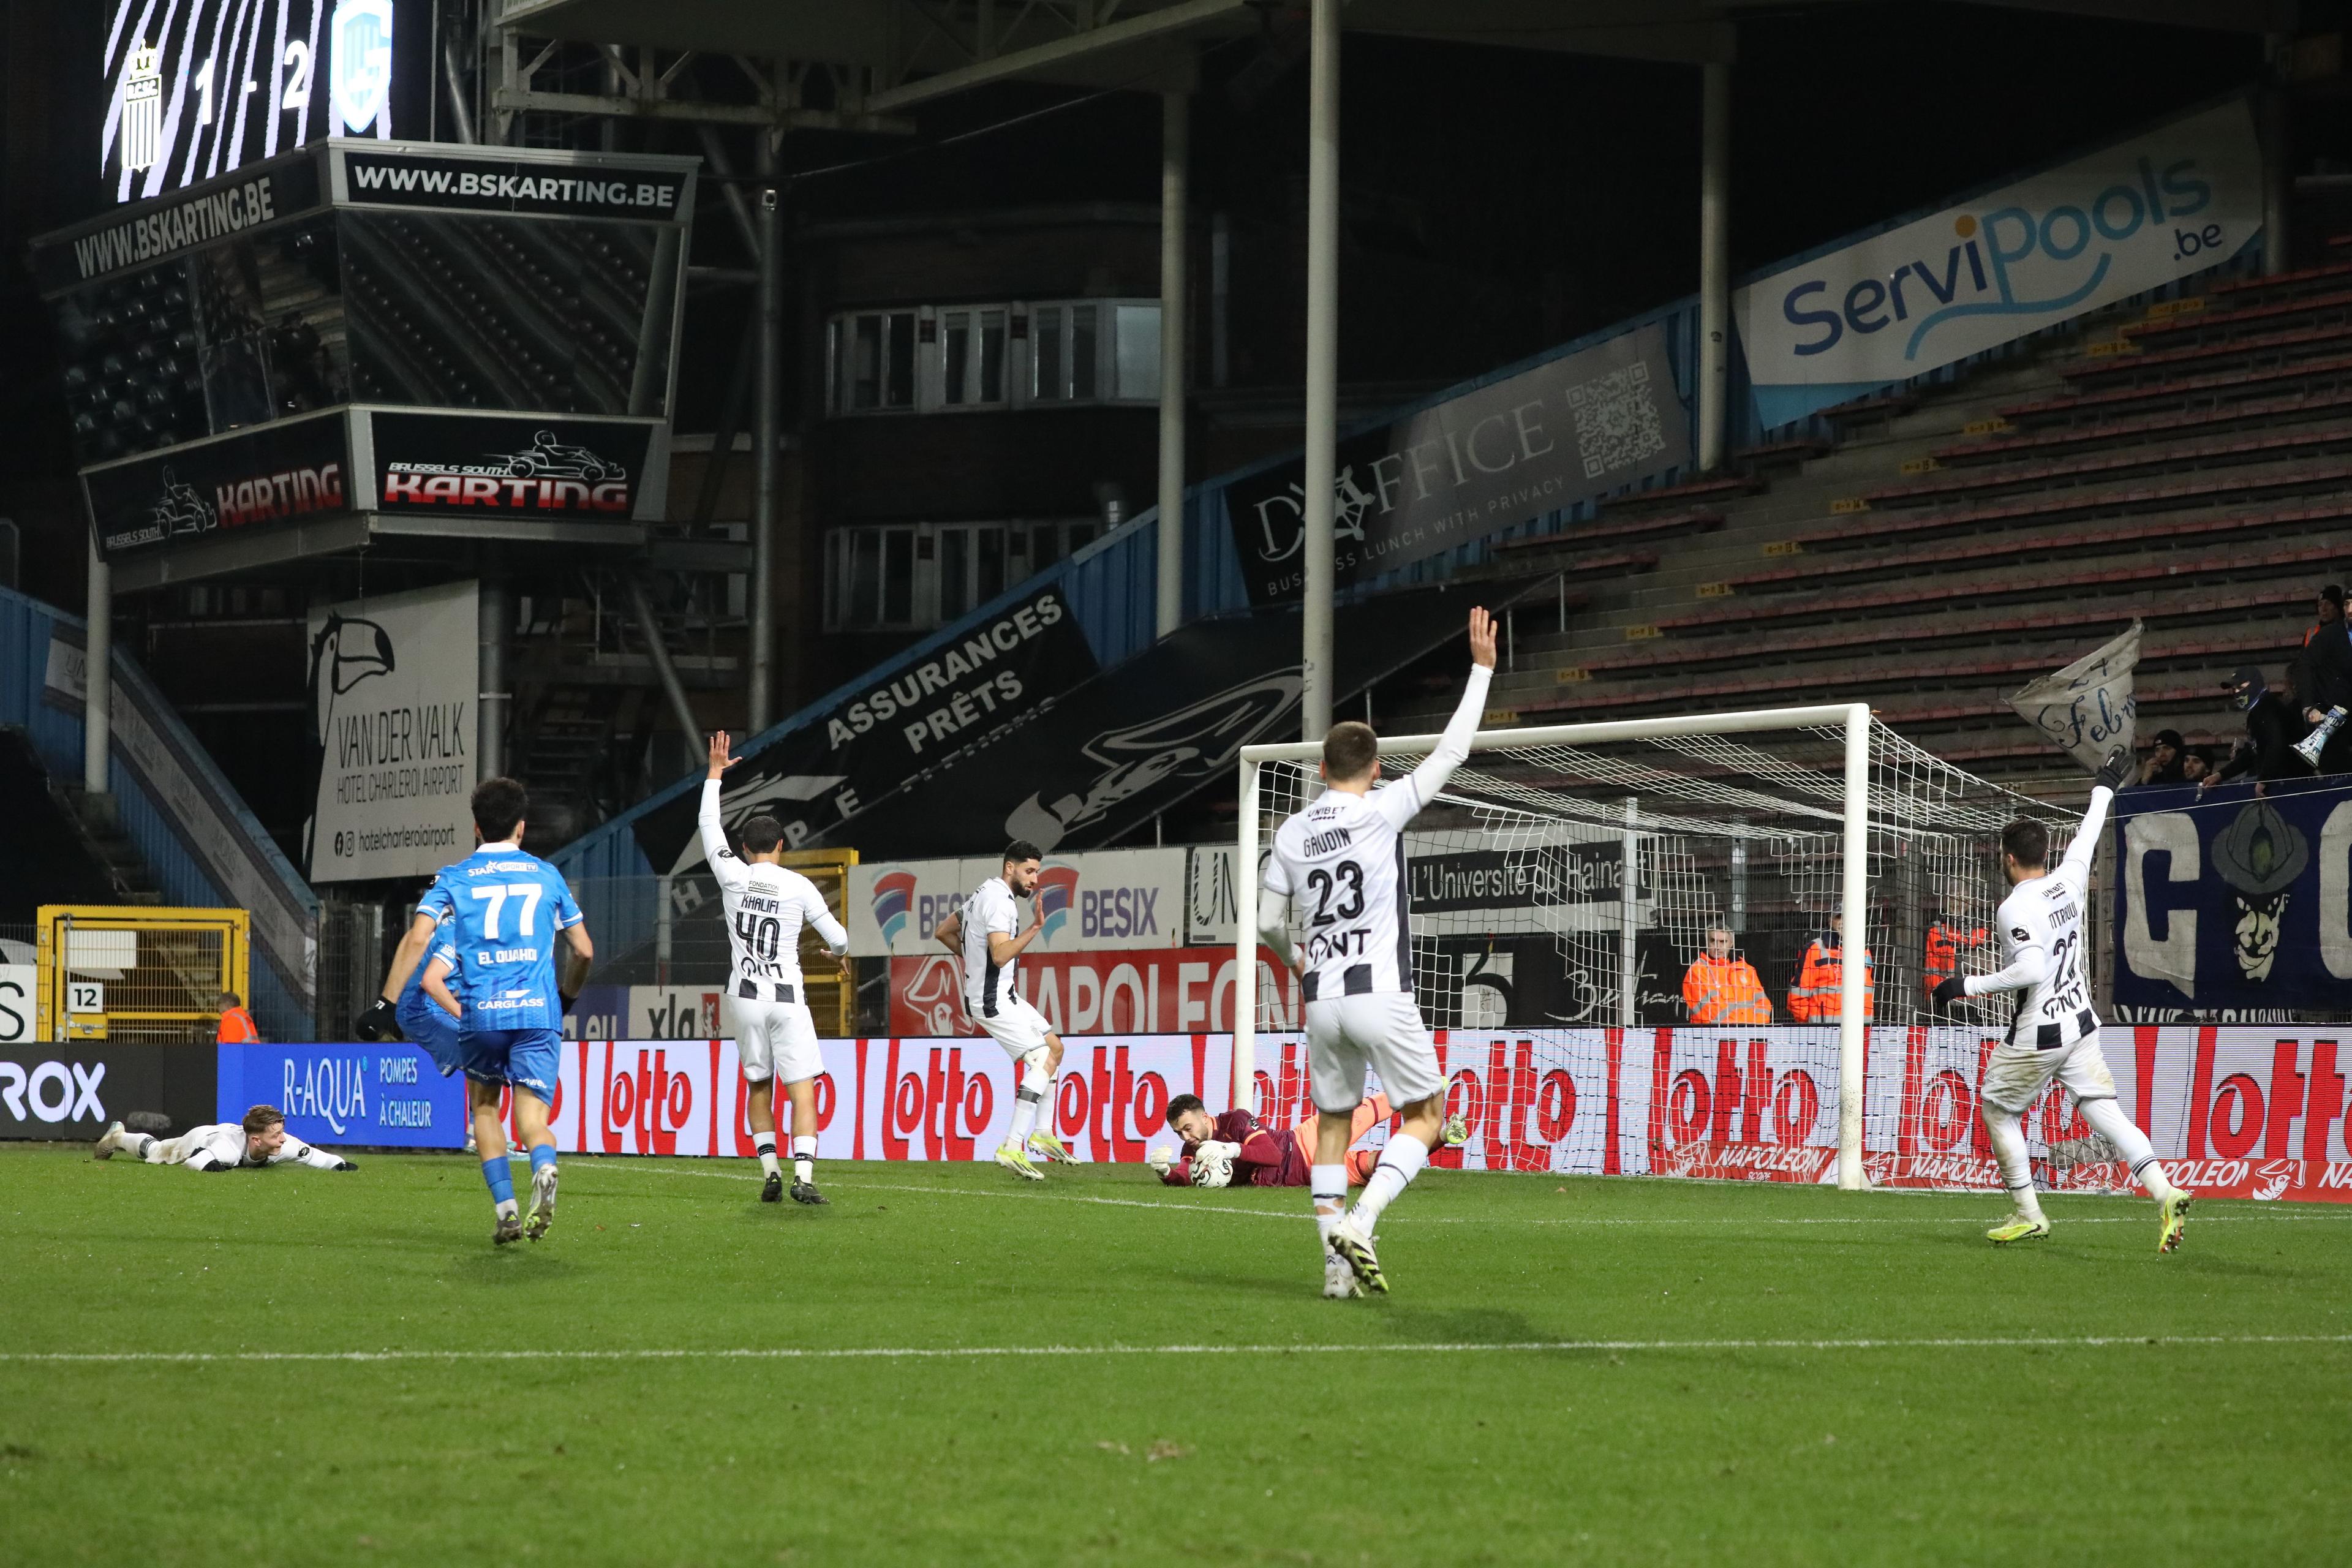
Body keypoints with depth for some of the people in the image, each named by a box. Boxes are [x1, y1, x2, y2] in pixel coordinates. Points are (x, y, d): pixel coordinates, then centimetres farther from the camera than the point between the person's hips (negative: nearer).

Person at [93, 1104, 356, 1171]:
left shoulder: (283, 1145, -41)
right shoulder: (230, 1148, -53)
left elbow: (311, 1155, -32)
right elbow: (192, 1160, -53)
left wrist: (338, 1164, -45)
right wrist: (208, 1166, -68)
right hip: (199, 1139, -4)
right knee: (154, 1152, 28)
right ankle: (117, 1138, 58)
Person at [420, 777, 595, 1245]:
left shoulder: (453, 879, 9)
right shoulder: (547, 876, 13)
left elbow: (424, 959, 4)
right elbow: (585, 951, 17)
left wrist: (460, 1013, 13)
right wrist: (568, 995, 35)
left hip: (480, 1013, 0)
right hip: (538, 1012, 0)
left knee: (484, 1105, 21)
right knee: (532, 1115, -1)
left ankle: (506, 1211, 9)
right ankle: (544, 1169, -37)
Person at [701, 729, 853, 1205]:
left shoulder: (733, 876, -3)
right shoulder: (798, 887, -6)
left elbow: (709, 826, 12)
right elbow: (836, 936, 1)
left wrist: (715, 773, 22)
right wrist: (842, 953, 25)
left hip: (746, 998, 2)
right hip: (787, 999, -2)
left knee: (758, 1086, 16)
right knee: (802, 1089, -4)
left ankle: (770, 1173, 10)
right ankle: (803, 1177, -18)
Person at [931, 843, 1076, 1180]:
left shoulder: (985, 894, 14)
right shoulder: (999, 900, -19)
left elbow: (943, 932, 24)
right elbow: (1000, 955, -31)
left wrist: (969, 957, 26)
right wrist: (1034, 928, -35)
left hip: (1003, 995, 11)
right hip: (993, 1000, -11)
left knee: (1054, 1047, 17)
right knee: (1043, 1060, -16)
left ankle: (1043, 1133, 20)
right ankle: (1012, 1148, -20)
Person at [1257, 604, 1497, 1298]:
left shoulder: (1290, 833, 9)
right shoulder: (1382, 811, -4)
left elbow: (1269, 923, 15)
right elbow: (1451, 752, -2)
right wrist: (1482, 669, 4)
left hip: (1322, 998, 5)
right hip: (1380, 992, -5)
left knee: (1333, 1124, 14)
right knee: (1426, 1113, 5)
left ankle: (1336, 1260, 6)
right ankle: (1360, 1222, -15)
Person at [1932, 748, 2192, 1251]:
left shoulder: (2016, 908, -18)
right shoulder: (2069, 882, 2)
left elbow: (2033, 968, -28)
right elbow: (2087, 837, 20)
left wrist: (1970, 985, -21)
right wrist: (2104, 789, 37)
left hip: (2036, 1036, -7)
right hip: (2080, 1025, 7)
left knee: (1997, 1108, 13)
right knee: (2102, 1109, 0)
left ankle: (2027, 1213, 14)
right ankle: (2164, 1192, -18)